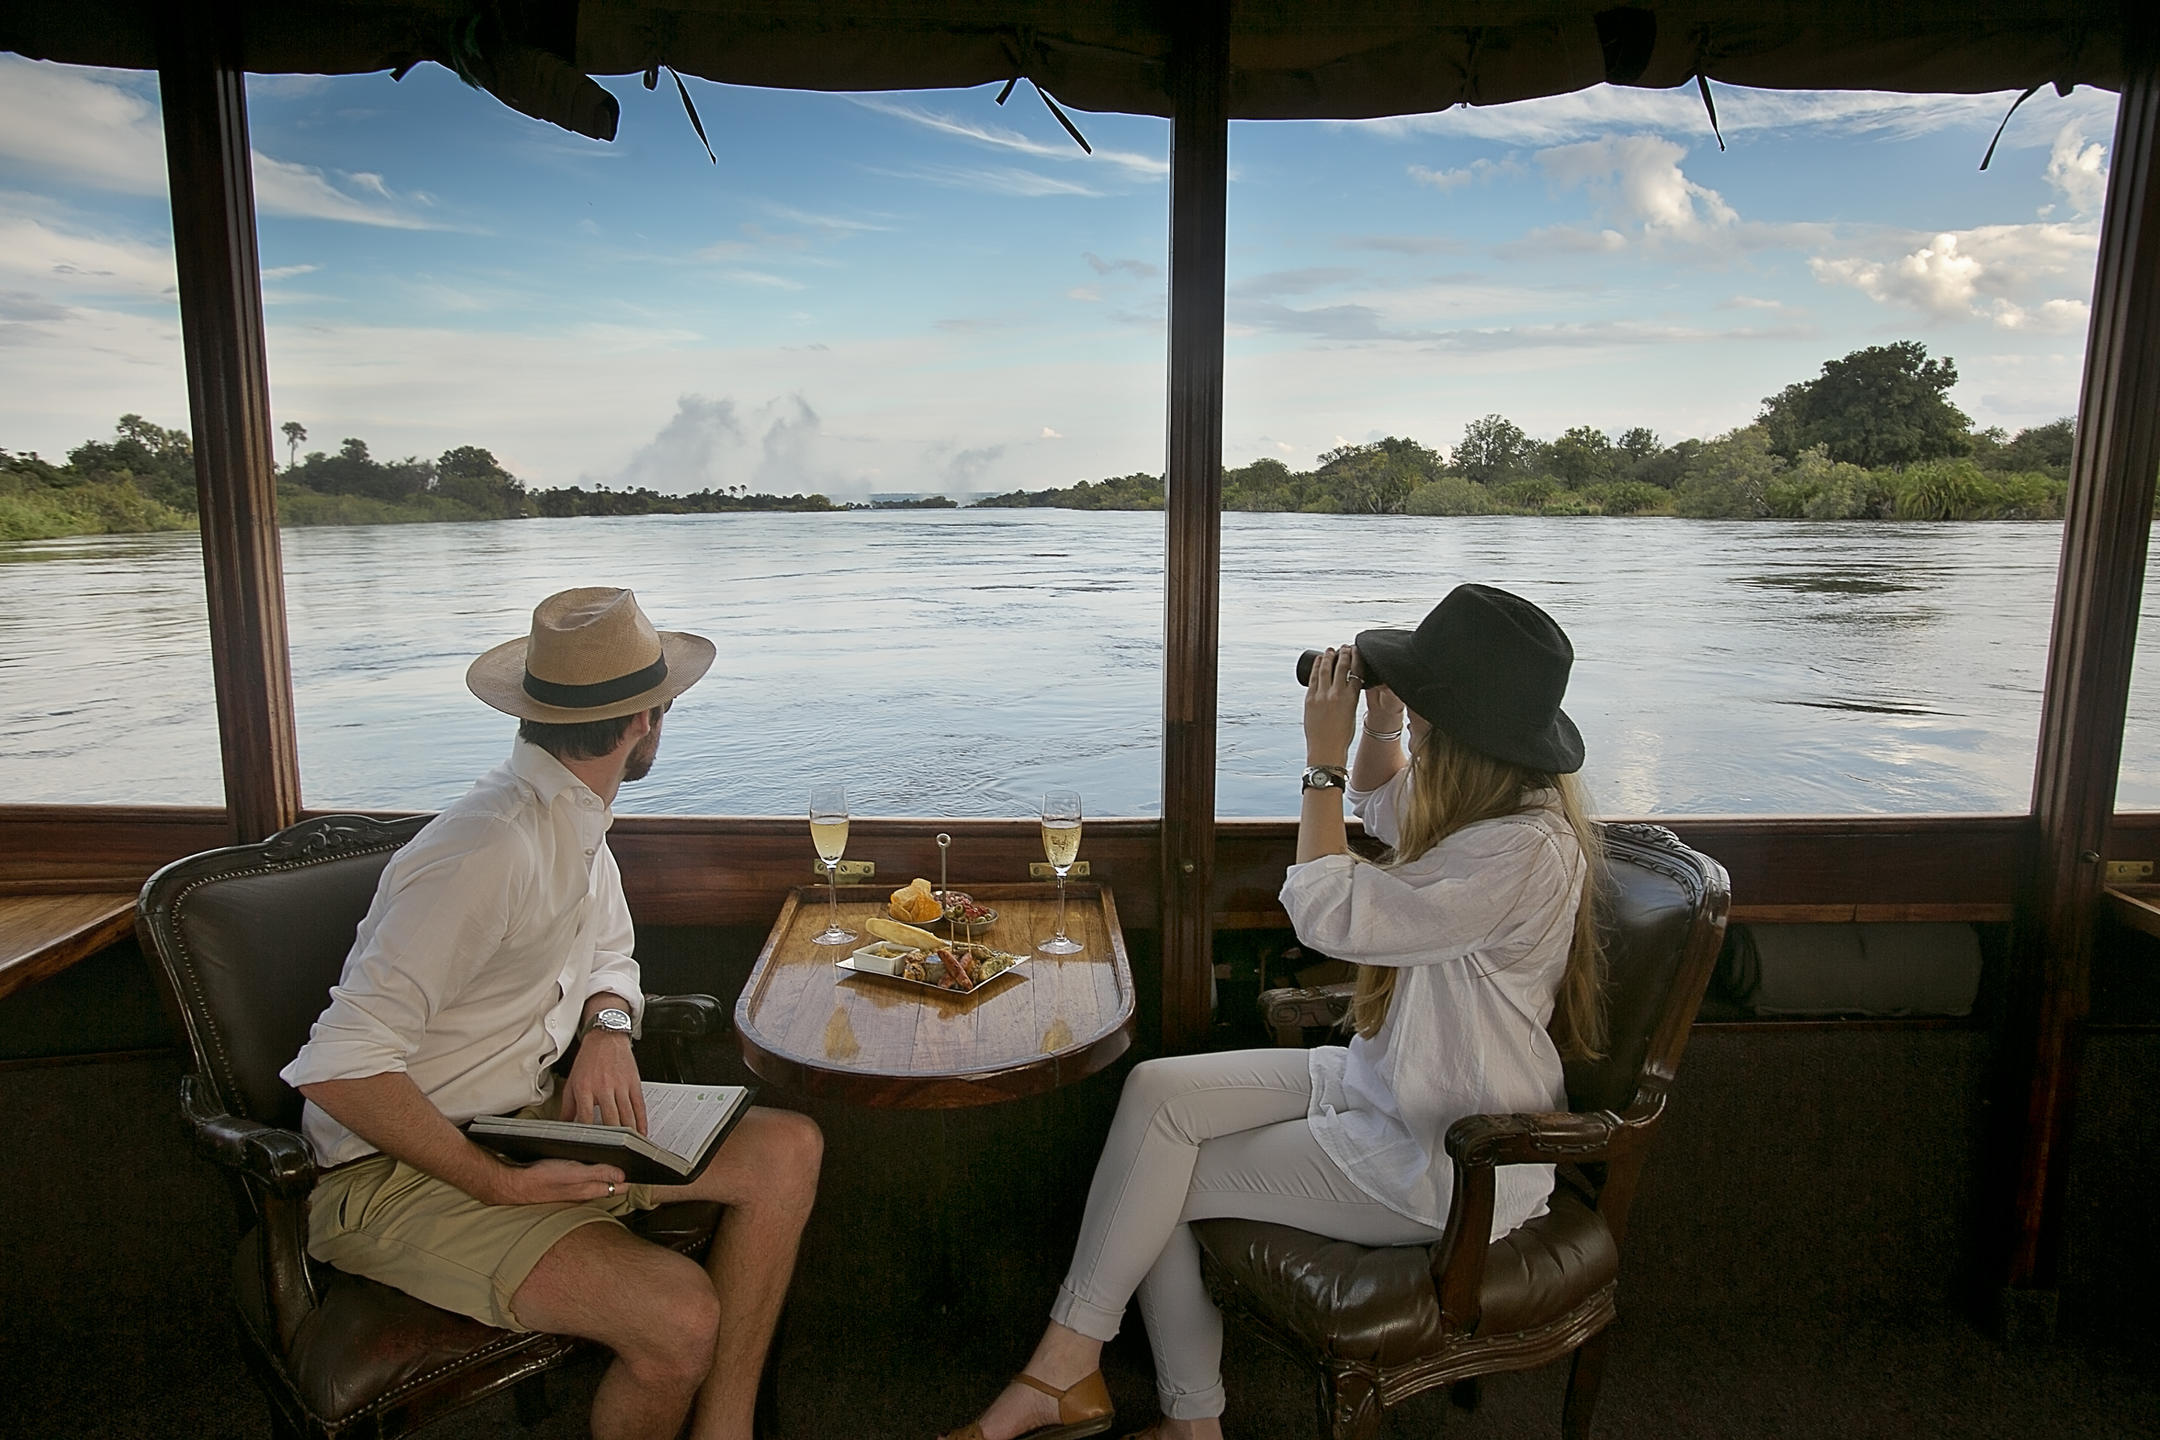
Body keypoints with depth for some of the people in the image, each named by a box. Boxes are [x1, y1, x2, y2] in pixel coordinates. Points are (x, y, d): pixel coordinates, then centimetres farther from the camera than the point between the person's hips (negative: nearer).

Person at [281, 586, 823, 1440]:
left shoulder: (578, 820, 2)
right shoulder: (489, 850, -27)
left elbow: (609, 955, 17)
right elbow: (339, 1067, -28)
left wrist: (607, 1025, -5)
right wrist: (501, 1185, -27)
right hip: (402, 1172, -9)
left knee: (786, 1149, -5)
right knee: (680, 1318, -27)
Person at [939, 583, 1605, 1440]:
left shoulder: (1526, 850, -29)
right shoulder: (1490, 795, 1)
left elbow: (1331, 916, -29)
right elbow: (1381, 806, 23)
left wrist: (1324, 758, -20)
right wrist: (1380, 725, 2)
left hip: (1449, 1162, -9)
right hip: (1385, 1081, 9)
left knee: (1163, 1184, -8)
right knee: (1157, 1090, -6)